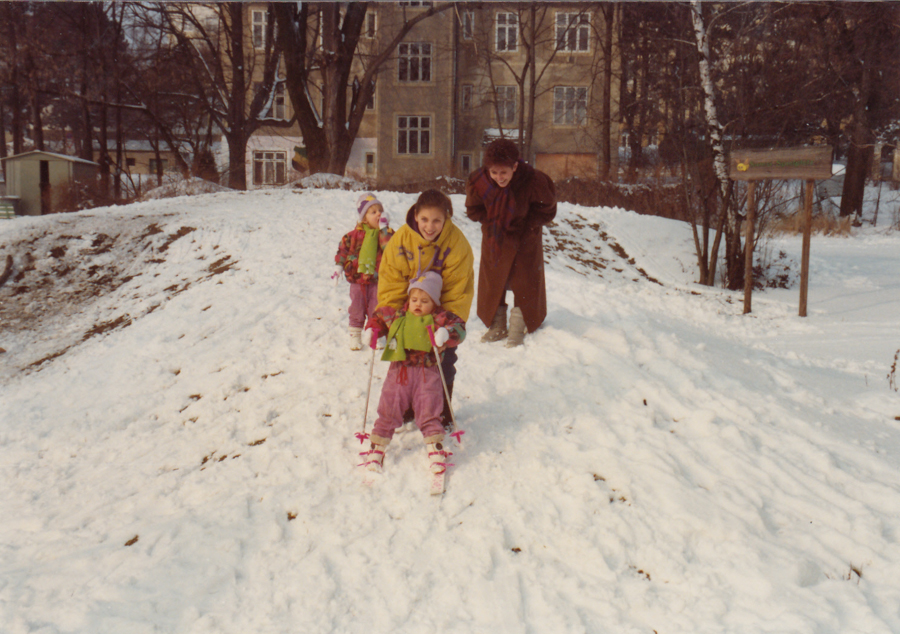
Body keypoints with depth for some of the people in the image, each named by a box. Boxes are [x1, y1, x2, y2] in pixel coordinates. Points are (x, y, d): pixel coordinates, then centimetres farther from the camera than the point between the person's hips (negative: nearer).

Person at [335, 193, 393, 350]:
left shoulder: (386, 233, -5)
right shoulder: (355, 235, -3)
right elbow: (343, 248, 5)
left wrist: (384, 230, -24)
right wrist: (340, 265, -1)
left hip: (377, 279, 0)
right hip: (358, 279, 0)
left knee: (376, 309, 8)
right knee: (357, 308, 11)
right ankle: (355, 336, 24)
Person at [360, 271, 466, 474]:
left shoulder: (439, 318, 1)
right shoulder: (396, 315, 9)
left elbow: (459, 328, -8)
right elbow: (378, 317, 24)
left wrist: (445, 334, -26)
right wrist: (371, 331, 5)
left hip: (427, 372, -2)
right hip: (399, 369, 2)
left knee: (429, 413, -3)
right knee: (388, 410, 1)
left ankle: (435, 450, 5)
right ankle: (377, 447, 12)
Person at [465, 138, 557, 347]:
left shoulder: (533, 181, -29)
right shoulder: (478, 181, -22)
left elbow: (546, 211, -13)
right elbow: (473, 209, -2)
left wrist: (521, 224, -18)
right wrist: (493, 221, -14)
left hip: (524, 238, -2)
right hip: (494, 237, 3)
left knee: (524, 281, 1)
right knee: (492, 278, 8)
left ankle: (517, 329, 14)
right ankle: (497, 326, 23)